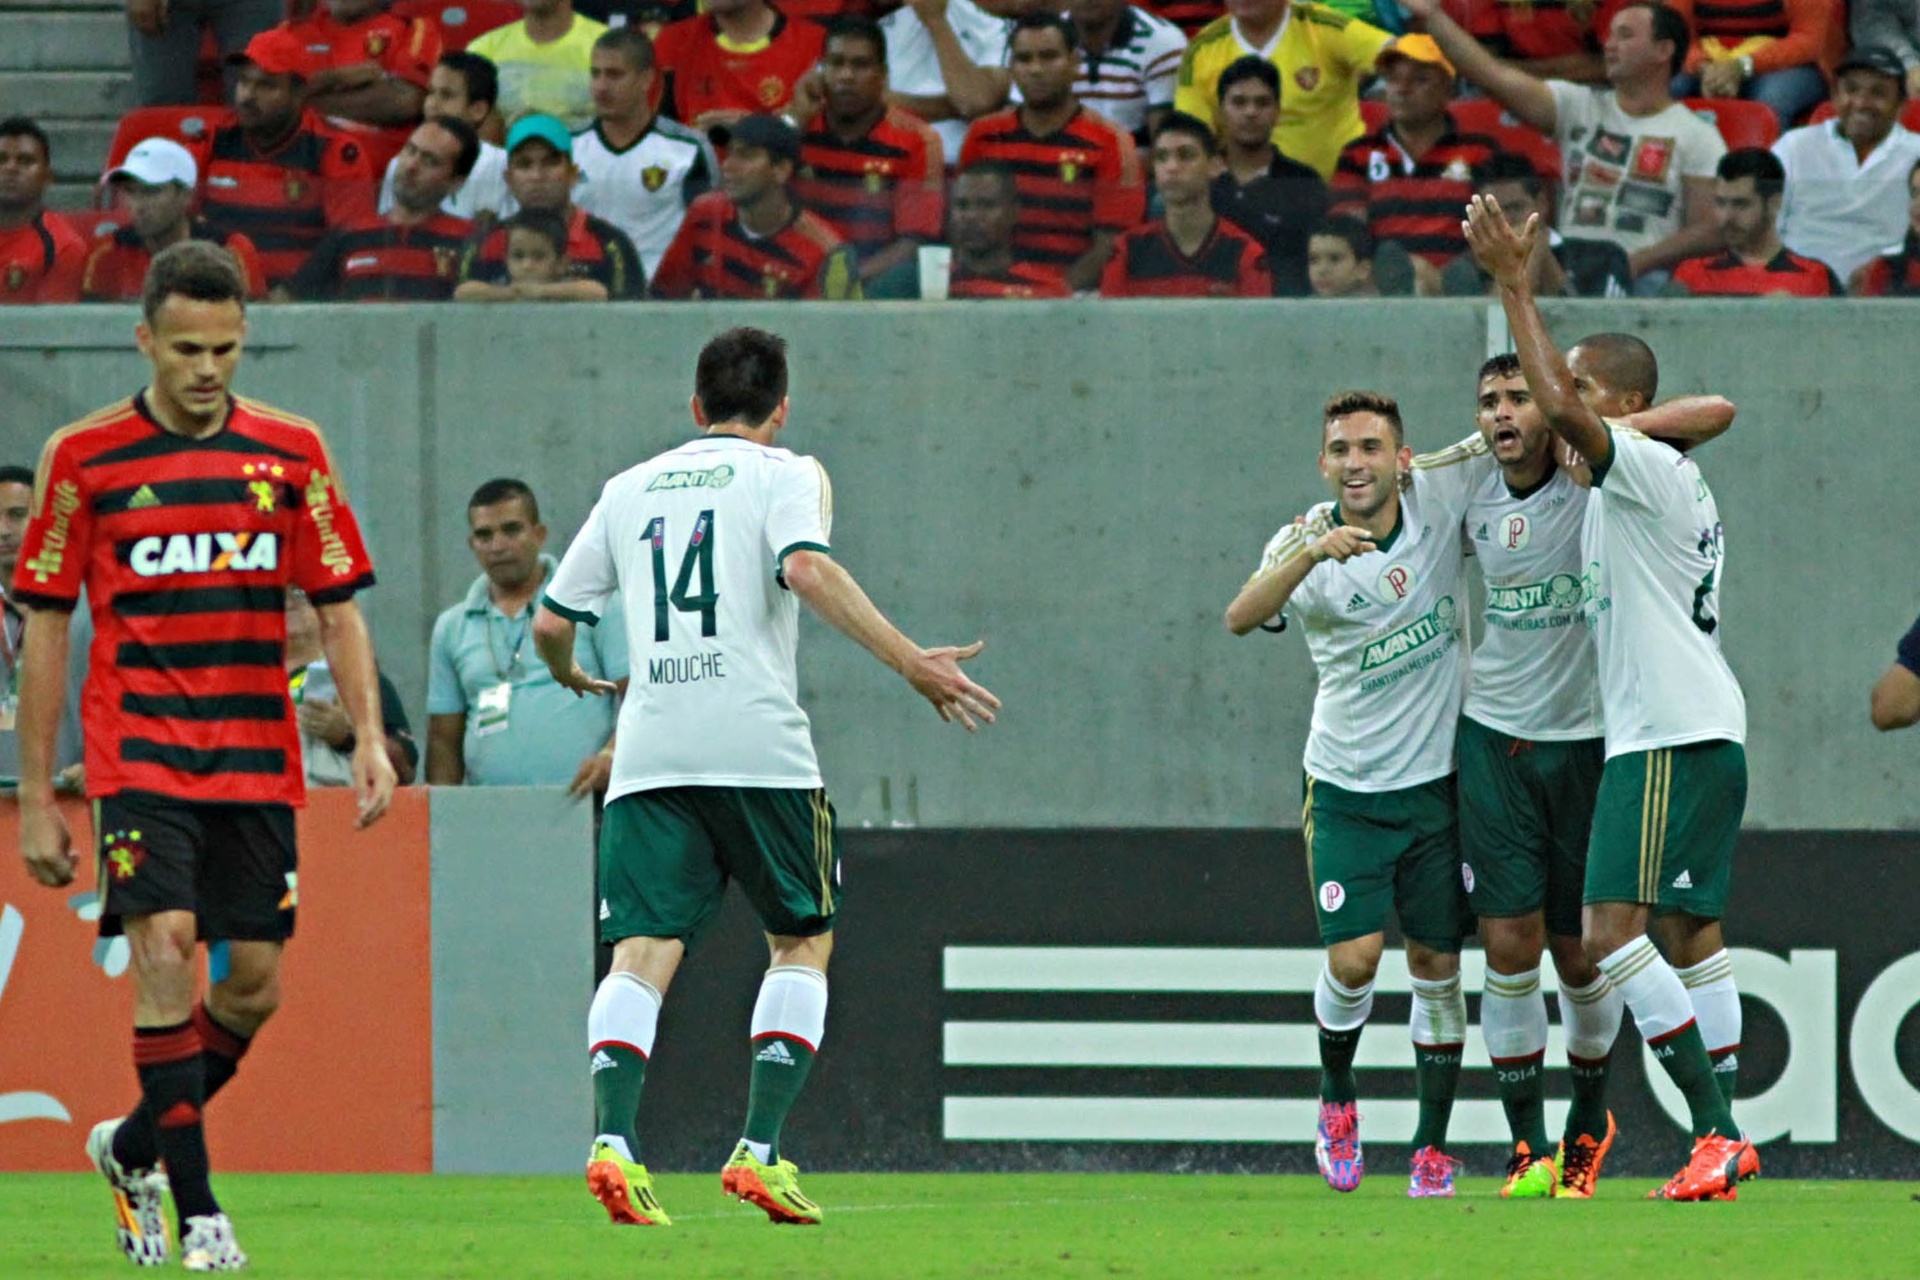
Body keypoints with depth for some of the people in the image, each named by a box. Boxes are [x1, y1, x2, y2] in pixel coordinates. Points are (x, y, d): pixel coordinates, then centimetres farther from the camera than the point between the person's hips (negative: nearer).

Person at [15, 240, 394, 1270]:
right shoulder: (84, 458, -1)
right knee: (164, 952, -17)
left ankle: (132, 1147, 27)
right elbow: (46, 625, 2)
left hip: (257, 761, 3)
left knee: (254, 983, 2)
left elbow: (338, 606, 9)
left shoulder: (290, 451, 5)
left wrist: (369, 737, -5)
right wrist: (35, 797, 0)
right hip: (139, 751, -3)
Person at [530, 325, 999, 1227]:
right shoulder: (785, 474, 7)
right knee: (802, 942, 11)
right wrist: (912, 663, -14)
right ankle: (760, 1149, -3)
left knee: (643, 950, -3)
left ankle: (613, 1136, -26)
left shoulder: (629, 490, 20)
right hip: (757, 745, -3)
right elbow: (808, 571, -13)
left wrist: (571, 677, 43)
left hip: (648, 751, 3)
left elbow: (550, 622, 21)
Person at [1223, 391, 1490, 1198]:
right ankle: (1336, 1096, 18)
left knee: (1436, 964, 4)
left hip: (1437, 777, 2)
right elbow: (1241, 618, -31)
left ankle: (1431, 1147, 15)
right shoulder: (1306, 542, -12)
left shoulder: (1439, 496, -6)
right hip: (1347, 789, -2)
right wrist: (1311, 554, -47)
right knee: (1353, 959, -11)